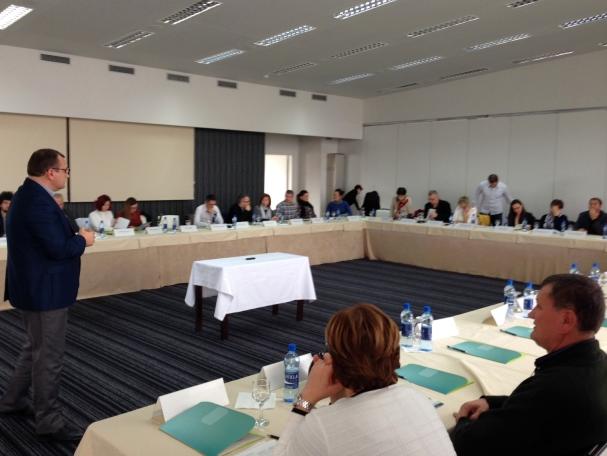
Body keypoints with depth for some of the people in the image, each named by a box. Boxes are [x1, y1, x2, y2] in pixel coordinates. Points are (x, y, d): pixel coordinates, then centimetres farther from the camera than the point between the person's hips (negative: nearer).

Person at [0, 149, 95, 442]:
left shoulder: (27, 194, 10)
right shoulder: (38, 201, -24)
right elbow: (58, 249, -28)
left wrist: (74, 237, 5)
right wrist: (83, 240, -11)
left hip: (35, 288, 11)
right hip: (44, 291, -11)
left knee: (36, 349, 25)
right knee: (49, 357, 1)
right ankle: (49, 423, 13)